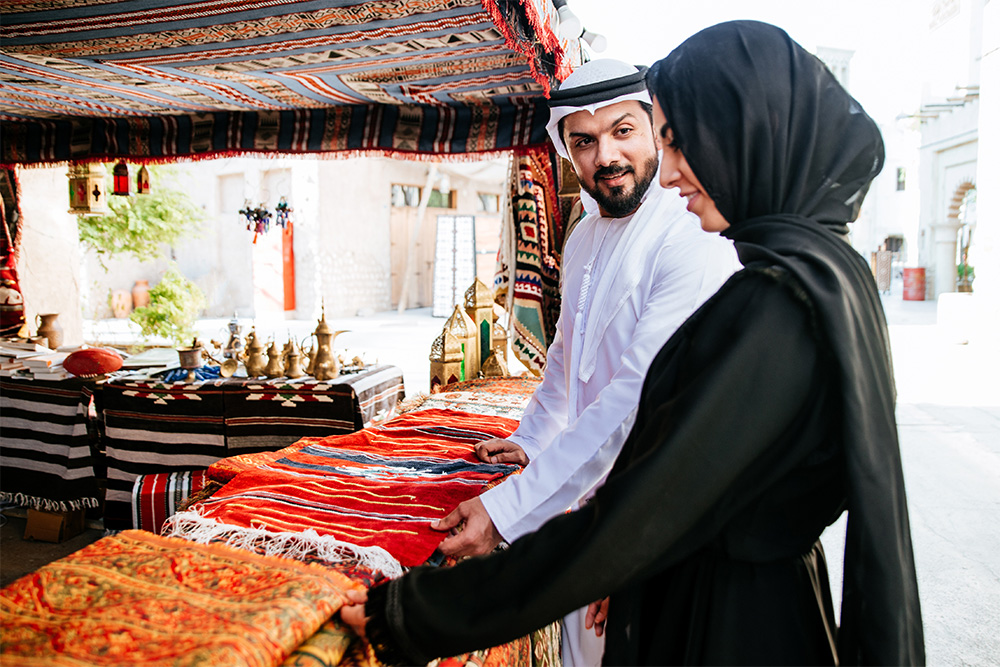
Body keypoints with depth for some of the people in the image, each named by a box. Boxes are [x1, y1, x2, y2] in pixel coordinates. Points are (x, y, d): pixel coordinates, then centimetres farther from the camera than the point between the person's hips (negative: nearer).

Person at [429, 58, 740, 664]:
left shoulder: (693, 240, -21)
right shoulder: (583, 238, 8)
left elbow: (636, 396, -29)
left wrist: (507, 509, -29)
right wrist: (531, 439, 28)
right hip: (588, 493, 7)